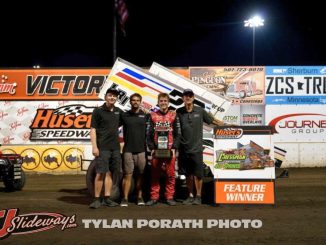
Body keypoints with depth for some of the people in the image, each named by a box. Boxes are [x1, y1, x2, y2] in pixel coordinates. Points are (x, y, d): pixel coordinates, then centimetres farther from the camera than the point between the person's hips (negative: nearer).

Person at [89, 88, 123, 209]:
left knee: (110, 173, 8)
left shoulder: (119, 111, 12)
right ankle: (96, 199, -2)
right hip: (103, 148, -5)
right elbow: (93, 129, -6)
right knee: (100, 173, -7)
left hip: (115, 147, 5)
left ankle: (107, 198, 13)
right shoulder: (98, 111, -3)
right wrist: (94, 146, -15)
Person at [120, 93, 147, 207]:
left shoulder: (145, 115, 7)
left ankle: (140, 197, 15)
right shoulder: (124, 115, 8)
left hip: (142, 150, 0)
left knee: (140, 175, 6)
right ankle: (125, 198, 3)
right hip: (128, 150, 0)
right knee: (127, 175, -1)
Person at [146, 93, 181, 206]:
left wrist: (174, 148, -6)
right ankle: (154, 197, 12)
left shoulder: (174, 115, 6)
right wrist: (152, 148, -2)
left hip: (170, 150, -1)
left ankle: (169, 197, 9)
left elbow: (177, 134, 4)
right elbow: (149, 134, 7)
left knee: (171, 174, 1)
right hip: (156, 150, 1)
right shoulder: (152, 116, 8)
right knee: (155, 174, 4)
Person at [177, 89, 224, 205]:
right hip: (184, 148, 1)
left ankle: (198, 196, 13)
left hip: (196, 148, -1)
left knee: (198, 174, 1)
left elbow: (213, 121, 7)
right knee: (188, 174, 10)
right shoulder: (179, 112, 2)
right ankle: (190, 196, 21)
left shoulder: (200, 111, 0)